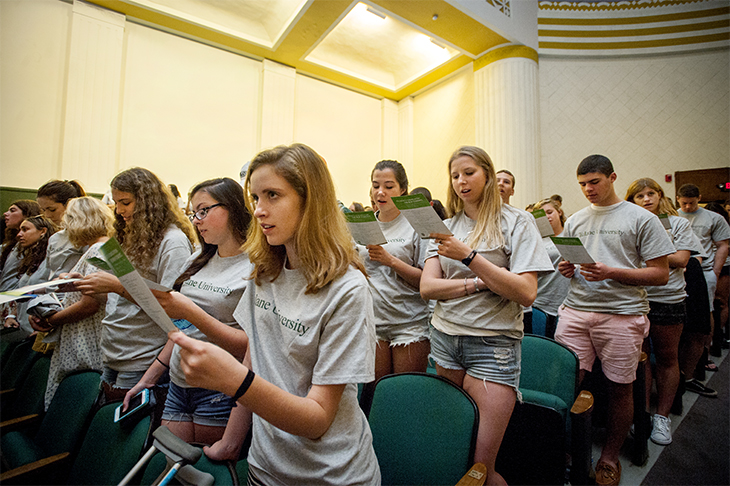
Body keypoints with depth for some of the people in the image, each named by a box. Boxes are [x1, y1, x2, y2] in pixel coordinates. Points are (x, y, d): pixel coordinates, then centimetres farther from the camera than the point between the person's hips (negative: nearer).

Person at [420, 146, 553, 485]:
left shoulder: (515, 222, -3)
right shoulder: (446, 227, 8)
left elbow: (526, 293, -13)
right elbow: (427, 287, -2)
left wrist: (469, 256, -19)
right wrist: (480, 282, -13)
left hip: (493, 341, -3)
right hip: (445, 337, 4)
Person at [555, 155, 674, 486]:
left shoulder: (642, 219, 1)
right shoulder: (575, 221, 13)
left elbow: (661, 274, -3)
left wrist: (610, 272, -17)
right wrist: (565, 269, -3)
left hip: (622, 314, -2)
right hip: (575, 311, 3)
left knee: (620, 388, 9)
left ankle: (610, 457, 30)